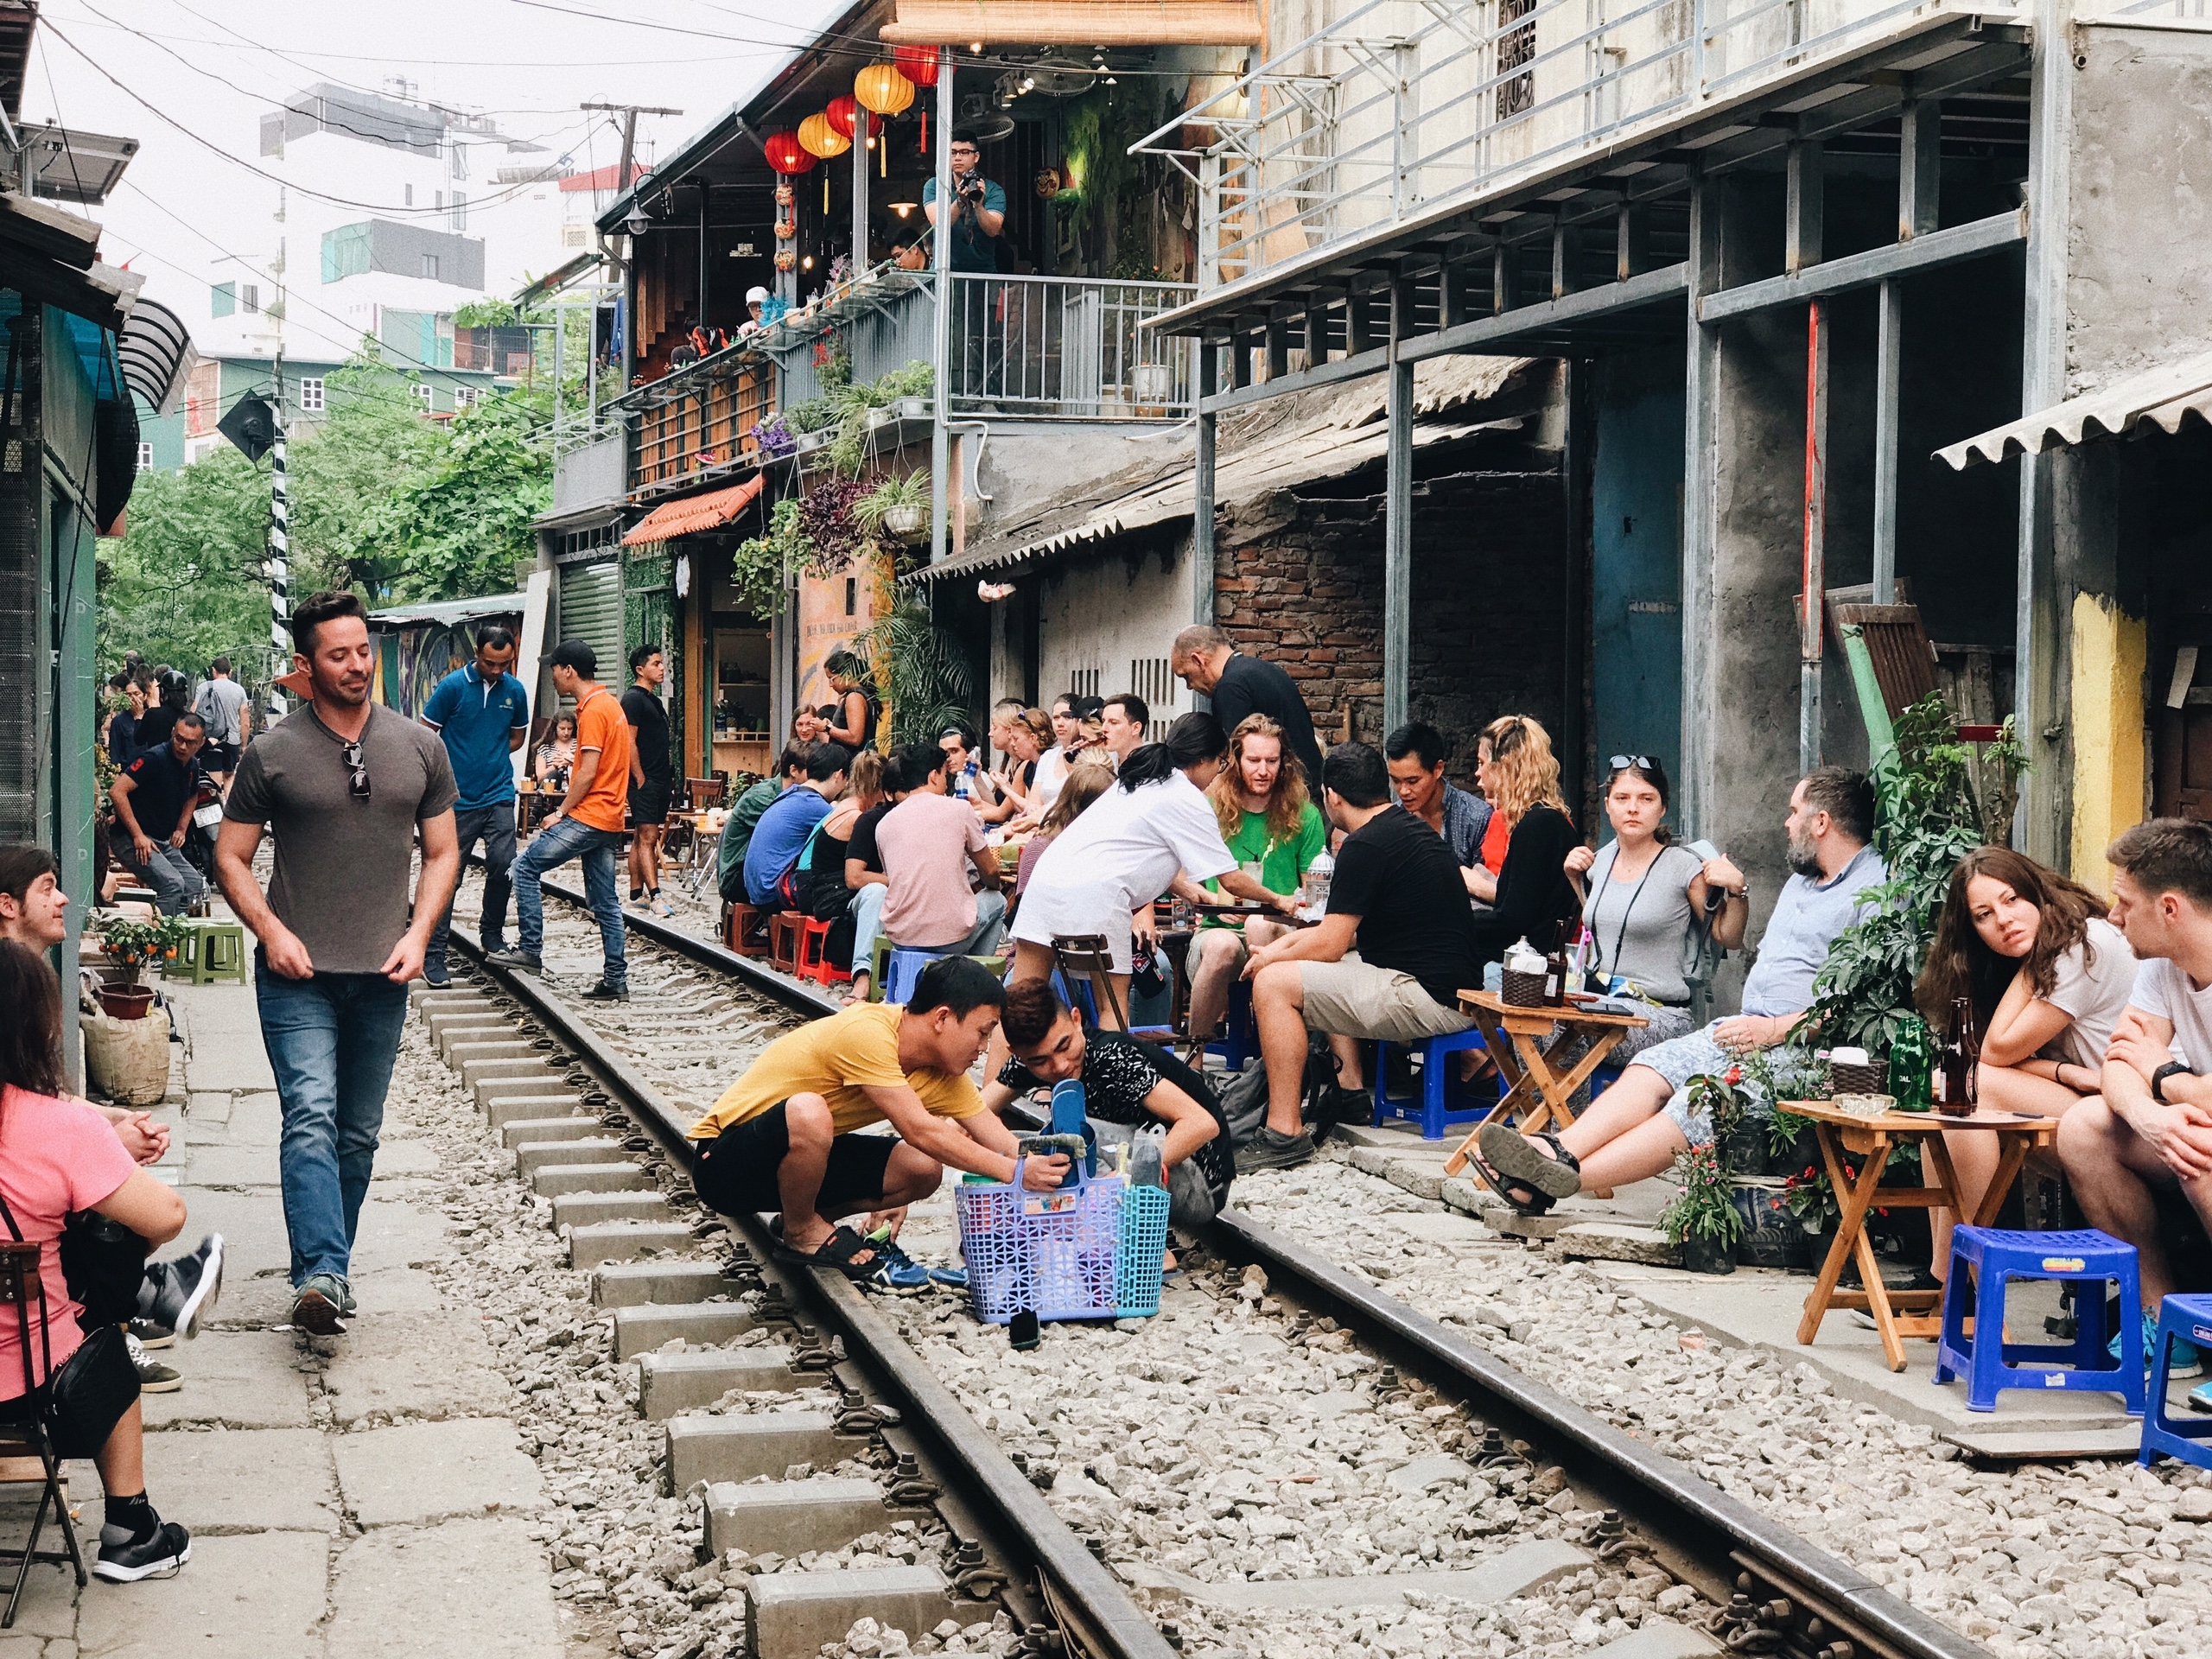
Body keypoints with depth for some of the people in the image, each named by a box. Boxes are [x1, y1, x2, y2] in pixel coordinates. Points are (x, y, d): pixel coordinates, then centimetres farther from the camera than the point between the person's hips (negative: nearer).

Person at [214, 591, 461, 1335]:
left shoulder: (418, 746, 6)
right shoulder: (272, 753, -2)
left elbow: (442, 852, 11)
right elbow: (230, 858, 3)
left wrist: (418, 934, -3)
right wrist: (272, 931, -12)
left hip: (382, 974, 3)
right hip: (298, 974, -3)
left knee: (359, 1133, 10)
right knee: (311, 1118, -18)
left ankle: (327, 1266, 23)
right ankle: (322, 1276, -27)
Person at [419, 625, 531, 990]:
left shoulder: (514, 691, 3)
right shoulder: (452, 686, -7)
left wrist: (490, 755, 6)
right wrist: (453, 764, -3)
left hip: (499, 797, 3)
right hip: (457, 798, -3)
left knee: (503, 868, 0)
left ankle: (492, 936, 23)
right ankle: (433, 954, 5)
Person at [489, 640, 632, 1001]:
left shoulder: (593, 711, -14)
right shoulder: (610, 704, 17)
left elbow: (588, 773, -18)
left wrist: (561, 813, -10)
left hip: (587, 817, -10)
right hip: (609, 821, 10)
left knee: (525, 868, -3)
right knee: (605, 902, 9)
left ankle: (531, 951, -2)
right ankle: (616, 980, 7)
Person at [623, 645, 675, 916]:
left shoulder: (655, 700, 19)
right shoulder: (633, 699, -10)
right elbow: (630, 742, -16)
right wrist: (640, 780, -18)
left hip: (660, 780, 9)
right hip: (644, 780, -9)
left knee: (642, 838, 11)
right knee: (647, 837, -11)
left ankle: (636, 893, 14)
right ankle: (655, 897, -16)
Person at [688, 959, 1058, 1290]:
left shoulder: (943, 1073, 0)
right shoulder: (868, 1032, -27)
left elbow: (1000, 1143, 1)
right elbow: (919, 1131, -30)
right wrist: (1014, 1174, -30)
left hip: (805, 1152, 8)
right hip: (723, 1163, -8)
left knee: (924, 1169, -9)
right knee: (807, 1112, -39)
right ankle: (801, 1233, -13)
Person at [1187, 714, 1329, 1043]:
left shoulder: (1304, 816, 9)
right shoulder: (1211, 809, 9)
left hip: (1283, 931, 0)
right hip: (1219, 927, 0)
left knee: (1261, 923, -36)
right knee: (1223, 947, -36)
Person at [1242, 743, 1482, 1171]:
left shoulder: (1365, 846, -14)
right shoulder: (1411, 828, 16)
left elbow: (1329, 944, -12)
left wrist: (1270, 959, 6)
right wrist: (1291, 941, 23)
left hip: (1430, 1000, -10)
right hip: (1450, 986, 10)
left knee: (1274, 983, -11)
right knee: (1325, 974, 29)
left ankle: (1285, 1132, -12)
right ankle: (1349, 1090, 25)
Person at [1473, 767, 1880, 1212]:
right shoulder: (1801, 881, 26)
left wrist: (1778, 1029, -18)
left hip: (1802, 1046, -9)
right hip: (1751, 1028, 9)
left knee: (1703, 1100, -27)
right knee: (1655, 1066, -14)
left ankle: (1566, 1179, -37)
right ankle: (1556, 1153, -31)